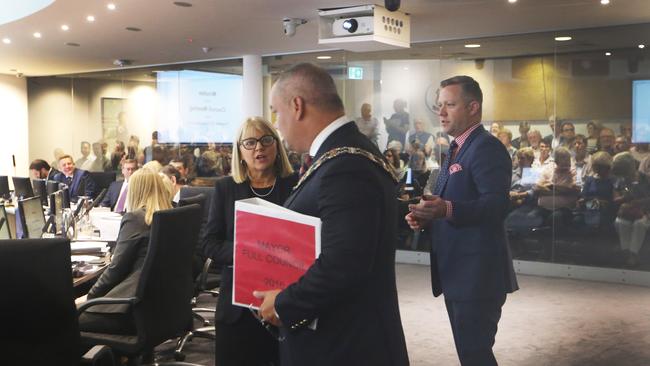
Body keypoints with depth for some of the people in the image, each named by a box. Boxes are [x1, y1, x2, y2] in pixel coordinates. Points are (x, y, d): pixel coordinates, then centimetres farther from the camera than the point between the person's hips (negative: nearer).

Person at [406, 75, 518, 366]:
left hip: (477, 273, -10)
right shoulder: (457, 149, 17)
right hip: (456, 271, 10)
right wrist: (427, 216, 4)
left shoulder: (487, 147, -15)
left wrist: (446, 210, -41)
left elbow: (497, 205, -27)